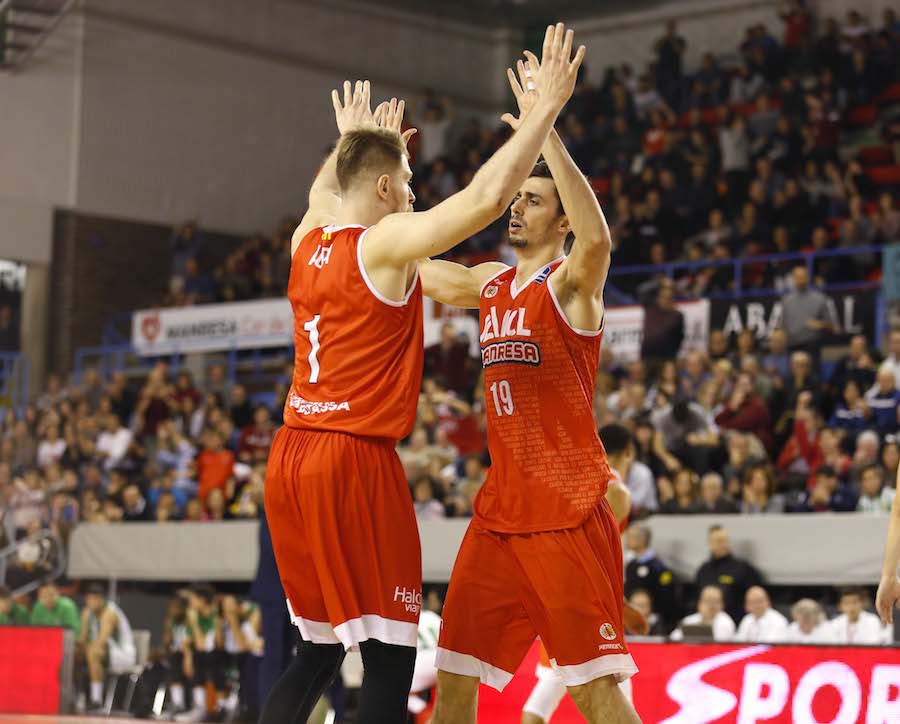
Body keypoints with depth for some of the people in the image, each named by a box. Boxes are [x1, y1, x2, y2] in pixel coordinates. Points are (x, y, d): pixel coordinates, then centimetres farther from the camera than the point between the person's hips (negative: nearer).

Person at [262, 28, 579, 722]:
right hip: (357, 462, -8)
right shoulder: (386, 245, -11)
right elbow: (487, 196, -19)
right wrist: (547, 109, -11)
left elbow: (324, 195, 36)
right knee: (391, 654, -3)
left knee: (320, 648, 18)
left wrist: (352, 139, 50)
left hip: (292, 459, 8)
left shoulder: (307, 241, 11)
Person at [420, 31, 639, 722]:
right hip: (501, 508, 7)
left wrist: (546, 127, -35)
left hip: (569, 509, -7)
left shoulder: (571, 283, -7)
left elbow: (597, 238, -31)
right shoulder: (491, 283, 15)